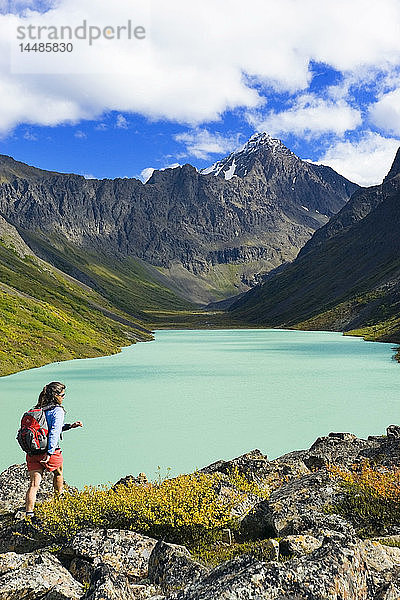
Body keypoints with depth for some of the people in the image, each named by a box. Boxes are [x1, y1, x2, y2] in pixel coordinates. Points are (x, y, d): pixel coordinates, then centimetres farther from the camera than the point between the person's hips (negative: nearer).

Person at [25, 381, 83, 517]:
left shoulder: (37, 410, 11)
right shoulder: (58, 410, -12)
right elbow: (54, 432, -23)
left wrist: (70, 426, 23)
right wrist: (49, 453, -25)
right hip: (51, 453, -5)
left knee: (34, 484, 4)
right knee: (58, 473, 25)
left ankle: (28, 513, -6)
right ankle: (59, 499, 47)